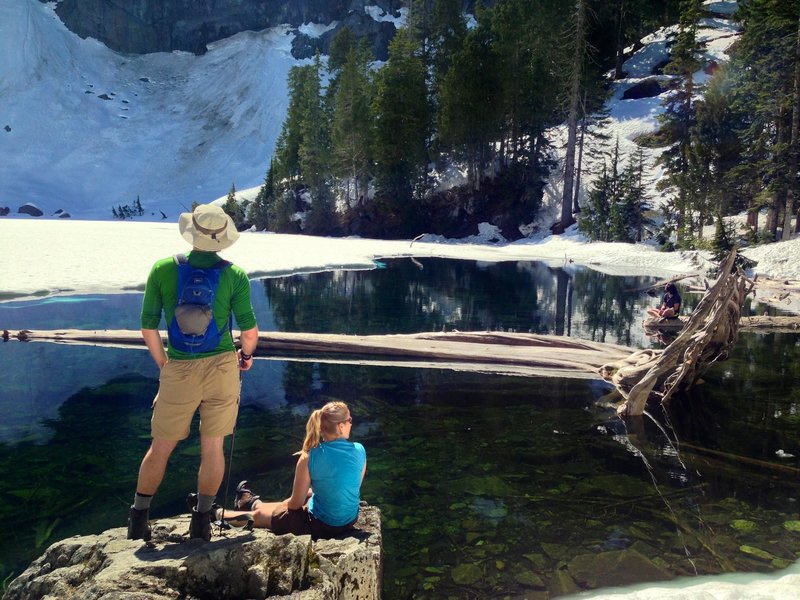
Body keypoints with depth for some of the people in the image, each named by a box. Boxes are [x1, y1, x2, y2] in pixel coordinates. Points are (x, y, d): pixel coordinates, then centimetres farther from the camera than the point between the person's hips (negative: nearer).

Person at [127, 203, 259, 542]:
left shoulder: (163, 270, -3)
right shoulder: (234, 275, -5)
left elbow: (148, 329, -1)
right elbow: (250, 330, -6)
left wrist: (164, 367, 11)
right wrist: (247, 355, 14)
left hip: (179, 371, 1)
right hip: (222, 368, 0)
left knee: (161, 447, 16)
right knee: (213, 447, 12)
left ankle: (139, 518, 29)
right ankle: (202, 521, 21)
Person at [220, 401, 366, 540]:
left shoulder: (310, 457, -21)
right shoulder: (360, 450, -11)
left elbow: (296, 503, -11)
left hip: (321, 525, -5)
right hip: (350, 519, 5)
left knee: (259, 515, 19)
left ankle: (217, 513, 44)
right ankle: (254, 503, 57)